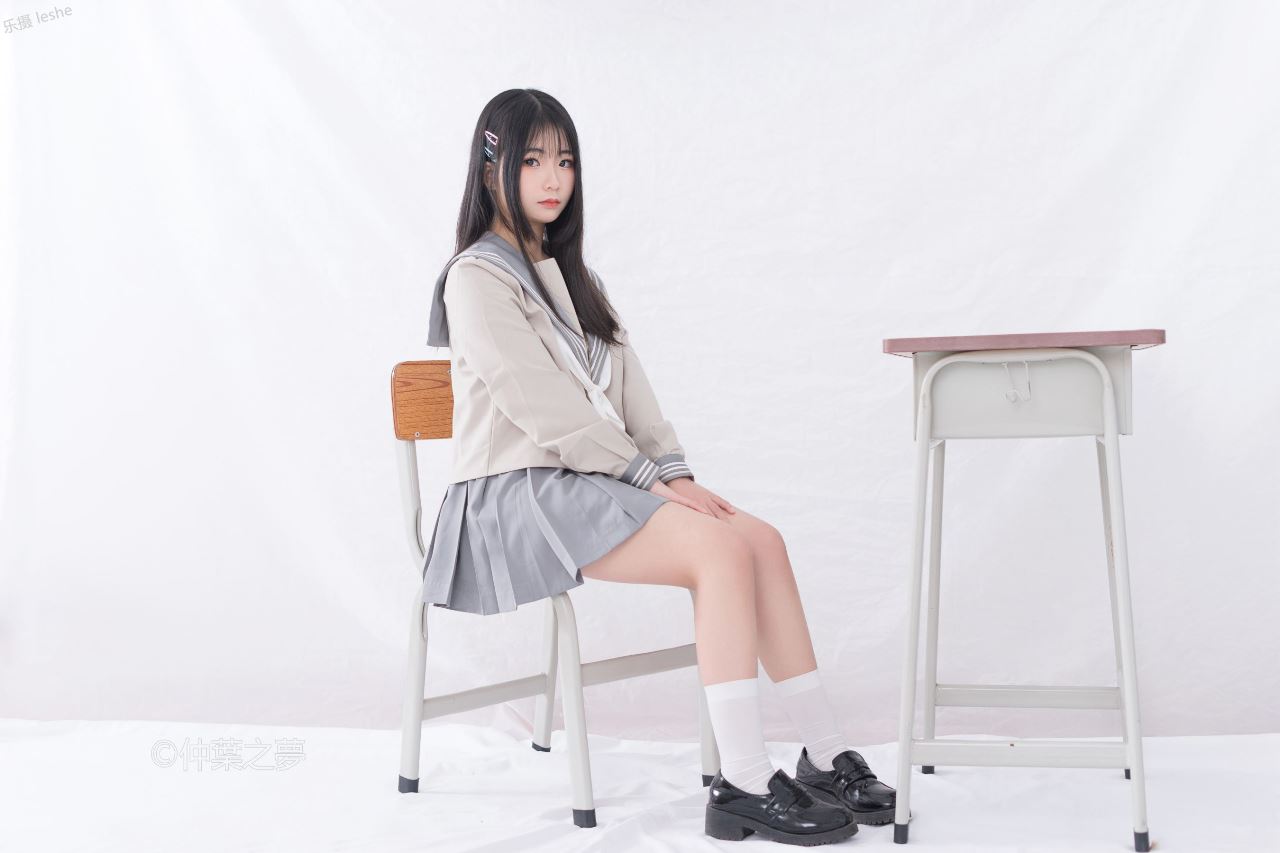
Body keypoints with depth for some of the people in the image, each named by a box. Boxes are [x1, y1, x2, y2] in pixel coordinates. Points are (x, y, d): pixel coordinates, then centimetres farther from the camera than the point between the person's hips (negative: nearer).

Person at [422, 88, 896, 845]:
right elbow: (544, 409, -15)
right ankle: (744, 787, -24)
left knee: (761, 539, -14)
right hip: (518, 498, -8)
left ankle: (827, 758, -12)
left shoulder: (572, 276, 20)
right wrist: (648, 478, -14)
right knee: (722, 548, -26)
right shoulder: (477, 279, -7)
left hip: (591, 483, 8)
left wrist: (676, 472, -2)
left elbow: (627, 384, 13)